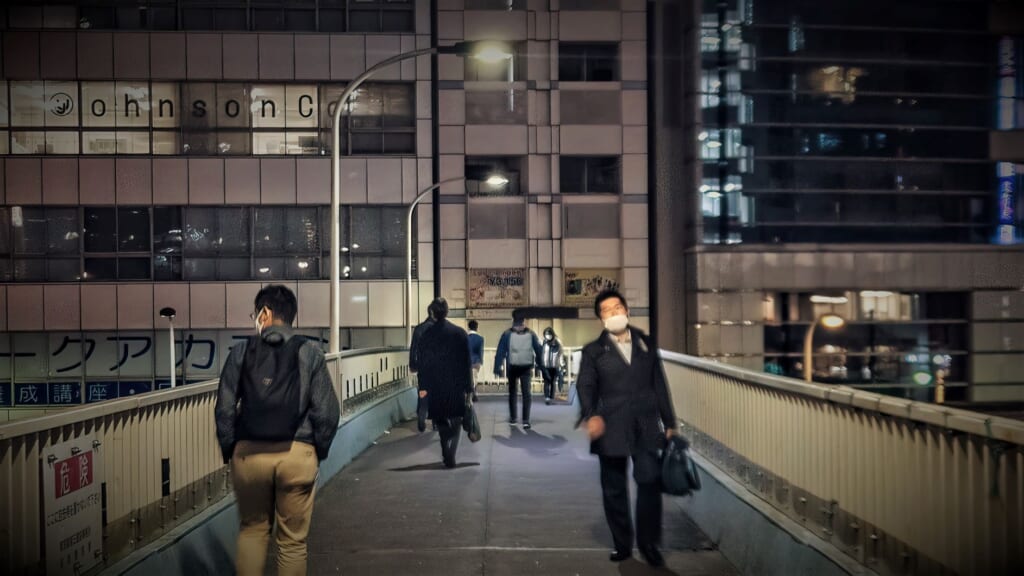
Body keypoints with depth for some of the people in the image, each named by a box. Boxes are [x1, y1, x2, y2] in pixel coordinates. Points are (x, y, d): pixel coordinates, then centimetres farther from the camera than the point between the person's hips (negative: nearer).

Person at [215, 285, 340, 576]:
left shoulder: (242, 352, 0)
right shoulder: (309, 352, -2)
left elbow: (224, 409, -2)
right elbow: (327, 412, -5)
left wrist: (229, 451, 10)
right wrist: (320, 451, 8)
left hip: (249, 453, 1)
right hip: (298, 454, -1)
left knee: (252, 529, 22)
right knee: (292, 540, 12)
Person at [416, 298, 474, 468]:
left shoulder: (426, 335, -4)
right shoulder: (460, 333, -2)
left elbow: (423, 363, -4)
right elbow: (467, 362, 0)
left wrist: (423, 386, 1)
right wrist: (468, 387, 5)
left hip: (435, 385, 0)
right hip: (457, 385, 0)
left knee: (441, 420, 13)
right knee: (456, 421, 11)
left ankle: (447, 453, 4)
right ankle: (450, 455, 2)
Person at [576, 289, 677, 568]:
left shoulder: (646, 344, 13)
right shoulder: (593, 351, 6)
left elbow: (659, 385, 14)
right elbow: (585, 386, -4)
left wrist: (669, 423, 11)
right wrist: (591, 415, -23)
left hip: (646, 427, 1)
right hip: (611, 429, 0)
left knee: (650, 481, -10)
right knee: (614, 490, 7)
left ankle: (648, 542, 8)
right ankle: (622, 543, 23)